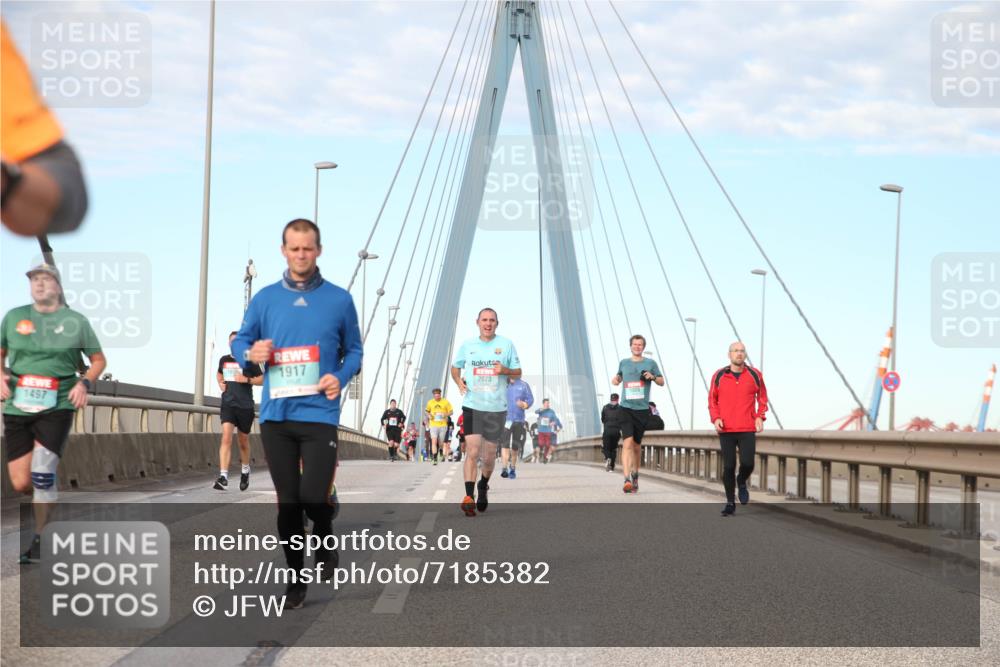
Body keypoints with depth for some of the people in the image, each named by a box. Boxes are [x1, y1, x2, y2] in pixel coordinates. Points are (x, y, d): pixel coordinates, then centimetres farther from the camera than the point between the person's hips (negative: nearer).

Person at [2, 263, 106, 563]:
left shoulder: (75, 321, 3)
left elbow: (98, 360, 12)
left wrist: (84, 383, -6)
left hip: (56, 407, -3)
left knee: (41, 473, -15)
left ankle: (40, 541, -4)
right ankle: (52, 490, 35)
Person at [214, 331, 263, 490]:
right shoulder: (224, 360, 10)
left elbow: (262, 380, 1)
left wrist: (247, 380, -15)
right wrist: (220, 383, 9)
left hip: (245, 406, -1)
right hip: (228, 404, 1)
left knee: (243, 441, 12)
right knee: (226, 437, -17)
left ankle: (245, 470, 39)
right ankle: (223, 477, -25)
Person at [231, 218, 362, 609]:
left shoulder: (339, 300, 3)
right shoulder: (265, 299, 7)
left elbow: (354, 350, 11)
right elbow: (240, 342, 14)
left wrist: (341, 378, -9)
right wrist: (251, 353, -10)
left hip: (319, 414, -2)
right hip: (276, 415, 2)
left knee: (314, 497, -11)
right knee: (287, 502, 7)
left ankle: (325, 546, 23)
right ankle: (296, 578, 19)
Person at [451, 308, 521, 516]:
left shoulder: (506, 345, 3)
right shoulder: (467, 345, 6)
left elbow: (518, 372, 9)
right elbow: (455, 366, 20)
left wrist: (504, 370, -13)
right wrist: (458, 381, -1)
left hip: (496, 407, 1)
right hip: (472, 405, -1)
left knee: (489, 455, 9)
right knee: (472, 451, -15)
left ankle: (483, 486, 37)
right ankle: (469, 496, -18)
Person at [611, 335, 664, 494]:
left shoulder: (650, 363, 6)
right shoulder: (623, 363, 9)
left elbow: (662, 382, 12)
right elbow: (619, 377, 26)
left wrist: (653, 377, -8)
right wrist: (615, 379, 2)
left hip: (642, 409, 1)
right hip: (626, 408, -1)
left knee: (636, 445, 11)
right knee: (628, 442, -18)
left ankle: (635, 476, 33)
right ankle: (627, 479, -24)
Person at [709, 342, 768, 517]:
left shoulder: (755, 375, 3)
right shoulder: (719, 376, 2)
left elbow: (762, 396, 14)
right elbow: (712, 399, 10)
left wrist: (760, 416, 1)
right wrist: (715, 418, -4)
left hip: (748, 430, 0)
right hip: (726, 430, 0)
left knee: (747, 464, -11)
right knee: (728, 466, -1)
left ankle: (741, 482, 24)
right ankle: (730, 503, 11)